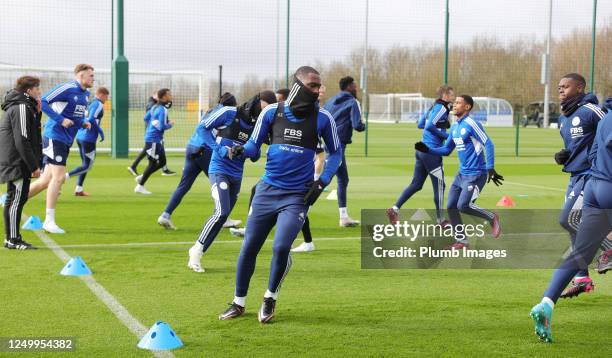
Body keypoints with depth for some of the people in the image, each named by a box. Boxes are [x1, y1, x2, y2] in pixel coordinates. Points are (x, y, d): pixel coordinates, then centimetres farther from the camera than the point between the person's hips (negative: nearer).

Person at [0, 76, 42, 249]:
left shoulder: (16, 107, 17)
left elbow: (32, 133, 19)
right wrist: (34, 165, -19)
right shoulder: (21, 108, -14)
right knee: (17, 199, -7)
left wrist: (36, 112, 9)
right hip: (18, 163, -10)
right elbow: (22, 140, -20)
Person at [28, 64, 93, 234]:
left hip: (66, 141, 9)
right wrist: (60, 120, -22)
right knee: (58, 177, -12)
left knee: (46, 180, 10)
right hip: (55, 136, -9)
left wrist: (84, 123, 6)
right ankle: (49, 221, -6)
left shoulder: (85, 94, 14)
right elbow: (42, 102, -18)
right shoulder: (67, 88, -14)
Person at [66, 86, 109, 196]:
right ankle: (64, 177, -13)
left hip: (80, 136, 9)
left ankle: (78, 189, 15)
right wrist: (101, 131, -13)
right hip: (88, 139, -9)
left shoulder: (90, 104, 15)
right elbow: (91, 119, -22)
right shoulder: (98, 105, -10)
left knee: (85, 164, 17)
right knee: (87, 166, -2)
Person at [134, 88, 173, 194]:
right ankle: (140, 186, 8)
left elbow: (146, 118, 20)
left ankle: (141, 177, 21)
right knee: (153, 163, 0)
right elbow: (162, 127, -23)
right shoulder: (163, 110, -19)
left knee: (162, 162, 15)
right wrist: (170, 124, -6)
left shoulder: (155, 107, 9)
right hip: (153, 140, -9)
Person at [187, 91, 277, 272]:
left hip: (237, 175, 6)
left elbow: (255, 157, 13)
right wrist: (219, 148, -15)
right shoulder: (229, 113, -10)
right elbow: (202, 127, -4)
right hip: (219, 170, -6)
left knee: (222, 216, 6)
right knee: (222, 212, -21)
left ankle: (197, 252, 19)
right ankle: (196, 252, -10)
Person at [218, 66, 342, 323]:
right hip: (267, 190, 2)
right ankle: (238, 303, 25)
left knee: (281, 247, -17)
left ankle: (270, 299, 10)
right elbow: (254, 145, 7)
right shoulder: (271, 112, -2)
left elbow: (335, 152, 10)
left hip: (297, 196, -2)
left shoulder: (322, 119, -3)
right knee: (249, 248, 5)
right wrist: (242, 150, -16)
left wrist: (322, 181, -2)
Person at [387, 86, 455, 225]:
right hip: (432, 152, -9)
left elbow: (421, 124, 22)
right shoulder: (442, 109, -12)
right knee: (439, 186, 3)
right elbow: (430, 126, -23)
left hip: (421, 150, 9)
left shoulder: (433, 108, 15)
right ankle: (441, 220, 12)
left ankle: (394, 209, 4)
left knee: (416, 184, 12)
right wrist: (447, 136, -15)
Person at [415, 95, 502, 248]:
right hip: (462, 174, 9)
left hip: (476, 175, -9)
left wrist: (490, 169, -25)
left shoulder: (471, 124, -14)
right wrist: (427, 149, 5)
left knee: (463, 206, -16)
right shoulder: (454, 127, 11)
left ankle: (492, 218, 8)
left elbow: (488, 144, -18)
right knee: (451, 207, 4)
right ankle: (461, 241, 13)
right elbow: (446, 150, 19)